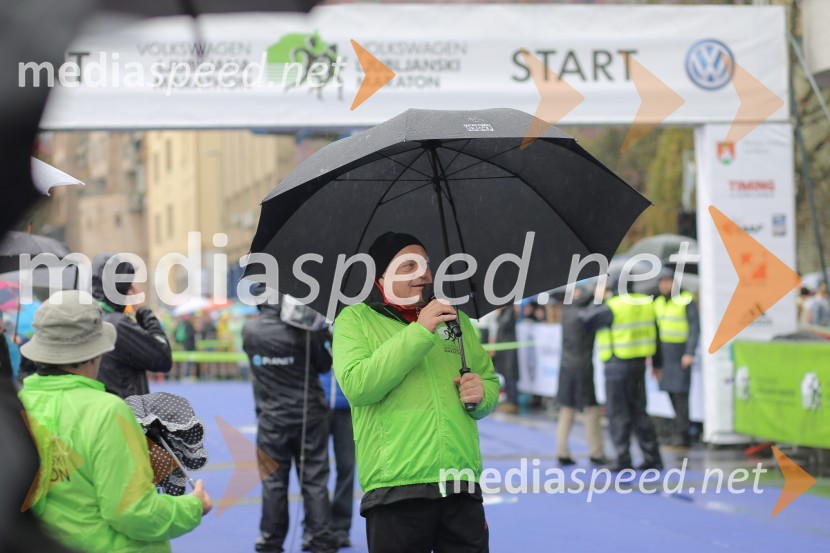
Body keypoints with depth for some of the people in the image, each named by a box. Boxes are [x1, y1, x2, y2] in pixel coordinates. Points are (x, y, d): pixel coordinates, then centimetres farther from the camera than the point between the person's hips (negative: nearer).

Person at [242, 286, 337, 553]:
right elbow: (324, 365, -2)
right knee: (315, 480, 4)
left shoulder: (250, 330, -5)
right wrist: (321, 336, 9)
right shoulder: (305, 330, -14)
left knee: (273, 481, 9)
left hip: (272, 419, 2)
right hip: (308, 416, -2)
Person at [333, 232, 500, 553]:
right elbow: (356, 385, -12)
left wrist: (482, 393, 1)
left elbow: (490, 382, 25)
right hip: (395, 488, -4)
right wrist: (419, 333, -14)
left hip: (463, 490, 4)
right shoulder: (355, 319, 5)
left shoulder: (456, 321, 19)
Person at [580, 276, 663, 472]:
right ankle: (653, 457, 13)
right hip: (639, 364, 7)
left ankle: (623, 458, -3)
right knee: (639, 411, 14)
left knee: (618, 413, -1)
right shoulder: (646, 304, 7)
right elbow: (654, 335, 13)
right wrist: (656, 363, 21)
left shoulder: (611, 308, -13)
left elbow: (585, 318, -4)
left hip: (617, 365, -7)